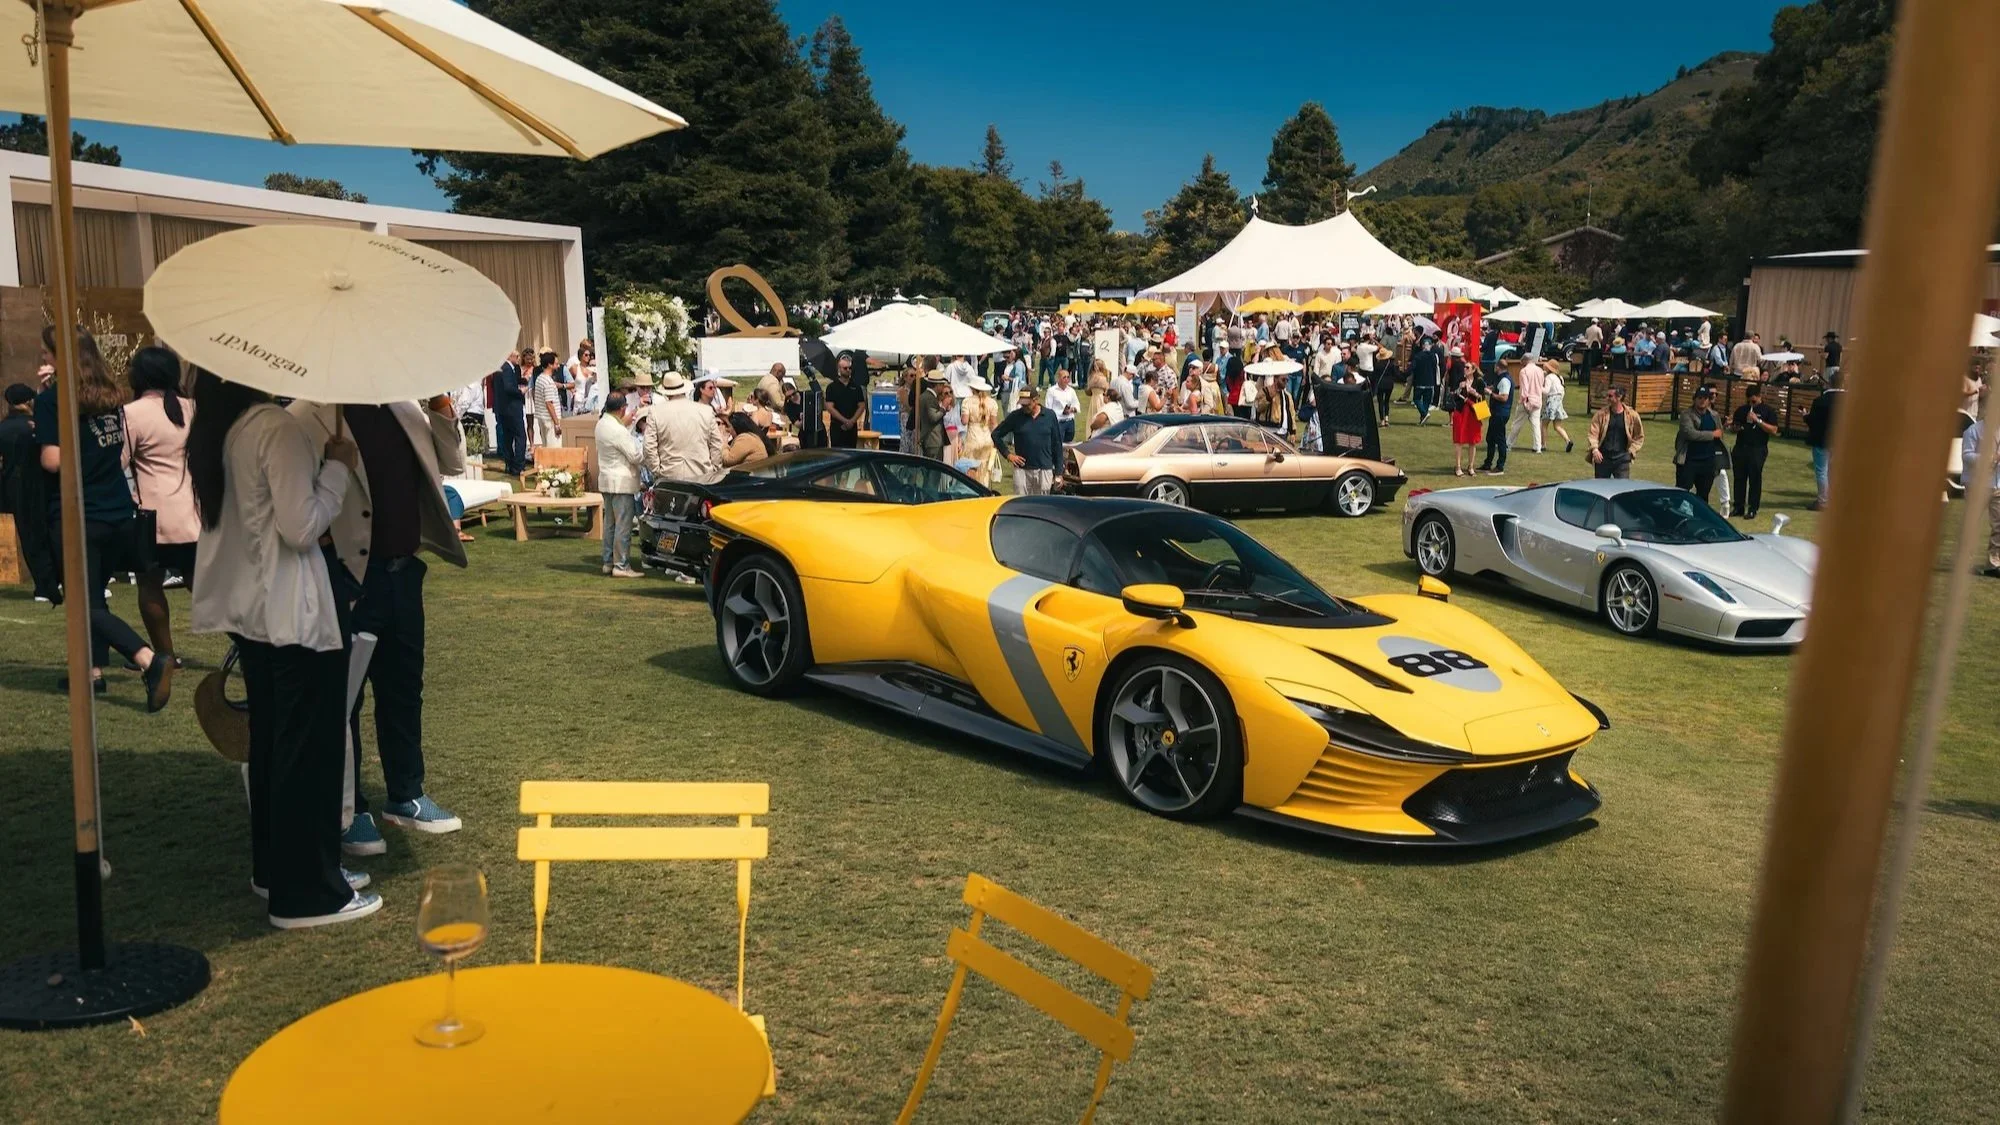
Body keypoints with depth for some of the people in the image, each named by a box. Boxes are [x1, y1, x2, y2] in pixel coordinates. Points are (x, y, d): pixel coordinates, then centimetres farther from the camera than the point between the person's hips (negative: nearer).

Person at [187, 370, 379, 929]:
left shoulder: (213, 433, 9)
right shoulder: (278, 428, -18)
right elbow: (302, 526, -21)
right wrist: (338, 468, -10)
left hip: (247, 608, 9)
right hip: (291, 612, -9)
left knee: (272, 740, 18)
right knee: (310, 748, 0)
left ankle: (275, 867, 30)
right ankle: (307, 893, 7)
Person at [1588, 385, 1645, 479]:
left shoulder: (1632, 416, 0)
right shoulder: (1600, 414, 2)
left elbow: (1639, 437, 11)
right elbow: (1592, 433, -1)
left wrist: (1631, 452, 0)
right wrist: (1594, 449, -17)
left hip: (1621, 459, -1)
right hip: (1603, 458, 1)